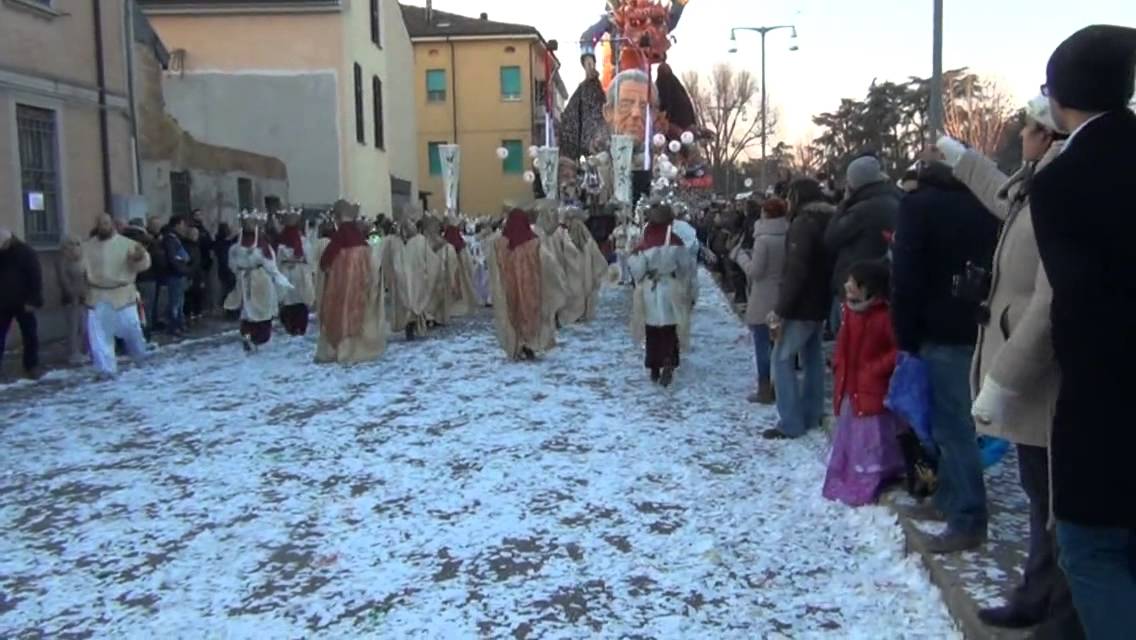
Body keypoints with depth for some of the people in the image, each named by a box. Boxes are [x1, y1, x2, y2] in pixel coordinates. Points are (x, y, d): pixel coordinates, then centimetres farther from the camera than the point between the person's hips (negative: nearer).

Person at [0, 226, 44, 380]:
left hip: (23, 303, -3)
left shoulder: (26, 253, -9)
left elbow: (36, 278, -12)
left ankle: (31, 366, 13)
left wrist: (33, 301, -18)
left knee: (30, 336, 3)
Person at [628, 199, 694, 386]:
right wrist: (681, 282, 14)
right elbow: (686, 265, -2)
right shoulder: (676, 241, -9)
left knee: (653, 331, 13)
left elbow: (637, 268, -12)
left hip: (649, 292, 0)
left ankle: (654, 368, 19)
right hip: (671, 291, 0)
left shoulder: (645, 243, -13)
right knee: (669, 330, 7)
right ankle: (669, 363, -13)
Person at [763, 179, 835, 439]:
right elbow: (825, 264, 14)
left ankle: (791, 424, -5)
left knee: (783, 359, -4)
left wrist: (780, 311, -21)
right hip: (821, 302, 9)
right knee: (812, 357, 16)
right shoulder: (829, 221, 11)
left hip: (802, 305, -9)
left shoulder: (803, 223, -17)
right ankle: (811, 416, 23)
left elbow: (795, 271, -24)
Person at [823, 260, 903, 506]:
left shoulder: (884, 315, -18)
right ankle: (842, 483, 29)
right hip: (849, 387, 8)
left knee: (871, 441, 1)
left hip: (873, 390, -8)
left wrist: (877, 369, -19)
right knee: (847, 438, 17)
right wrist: (839, 371, 9)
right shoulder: (851, 310, 6)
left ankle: (867, 488, 10)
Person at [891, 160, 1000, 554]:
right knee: (953, 421, 16)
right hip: (978, 328, 7)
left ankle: (968, 522, -5)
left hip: (941, 332, -7)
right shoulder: (983, 205, 15)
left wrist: (906, 336, -6)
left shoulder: (918, 205, -3)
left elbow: (906, 276, -11)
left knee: (952, 425, -6)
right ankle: (949, 500, 24)